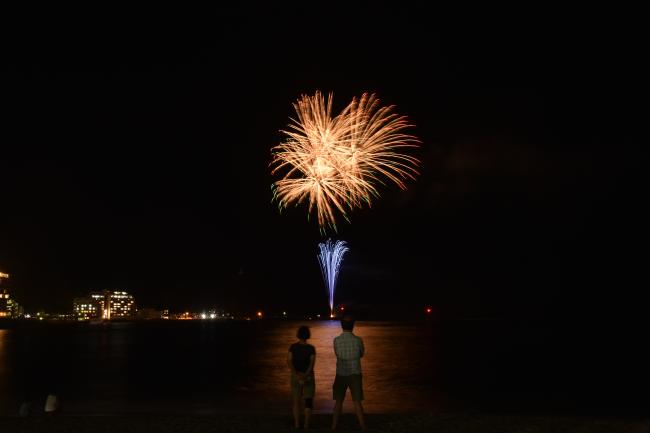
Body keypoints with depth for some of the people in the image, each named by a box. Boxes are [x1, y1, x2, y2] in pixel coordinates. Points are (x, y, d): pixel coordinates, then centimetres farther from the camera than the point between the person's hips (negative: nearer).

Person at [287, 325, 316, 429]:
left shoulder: (293, 347, -5)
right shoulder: (311, 348, -9)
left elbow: (289, 361, -14)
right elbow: (312, 363, -20)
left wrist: (296, 374, -20)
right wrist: (305, 375, -26)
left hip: (295, 376, 2)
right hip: (308, 377, -2)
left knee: (296, 401, 14)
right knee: (308, 401, 9)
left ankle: (297, 424, 15)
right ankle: (307, 424, 0)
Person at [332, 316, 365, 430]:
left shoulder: (336, 340, -5)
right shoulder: (358, 340, -8)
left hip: (341, 375, 1)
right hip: (355, 375, -1)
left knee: (339, 401, 12)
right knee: (357, 402, 4)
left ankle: (334, 426, 14)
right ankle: (363, 427, 4)